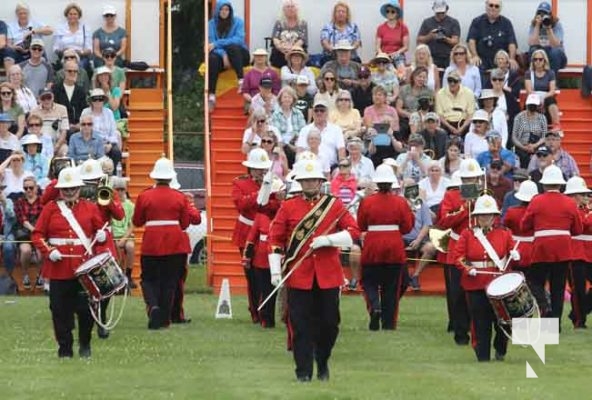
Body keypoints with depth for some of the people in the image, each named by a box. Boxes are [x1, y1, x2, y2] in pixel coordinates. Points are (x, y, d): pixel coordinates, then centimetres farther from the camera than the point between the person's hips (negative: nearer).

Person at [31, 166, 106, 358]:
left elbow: (100, 230, 10)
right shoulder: (50, 208, 5)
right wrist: (48, 251, -13)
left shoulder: (90, 208, 9)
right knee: (60, 310, 1)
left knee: (85, 309, -1)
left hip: (84, 267, 0)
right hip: (59, 268, 0)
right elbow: (37, 235, 3)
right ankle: (65, 348, 10)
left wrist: (102, 235, -14)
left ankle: (85, 345, 16)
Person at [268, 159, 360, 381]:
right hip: (299, 277, -1)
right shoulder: (288, 207, 4)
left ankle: (322, 364, 25)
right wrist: (275, 271, -5)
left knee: (329, 323, 4)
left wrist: (326, 240, -15)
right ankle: (304, 371, 4)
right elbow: (275, 239, 3)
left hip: (328, 276, 1)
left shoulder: (335, 205, 5)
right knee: (301, 325, -2)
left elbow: (354, 233, -2)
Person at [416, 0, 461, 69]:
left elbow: (455, 42, 0)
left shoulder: (453, 22, 7)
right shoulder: (427, 22, 12)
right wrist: (429, 36, -9)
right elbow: (419, 41, 9)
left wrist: (445, 39, -19)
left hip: (448, 60, -1)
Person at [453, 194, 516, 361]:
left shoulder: (504, 234, 8)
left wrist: (515, 255, -14)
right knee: (480, 322, -1)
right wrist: (467, 268, -16)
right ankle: (482, 354, 6)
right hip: (476, 284, -1)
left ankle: (500, 349, 24)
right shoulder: (467, 235, 4)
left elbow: (512, 250, 10)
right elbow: (458, 256, 1)